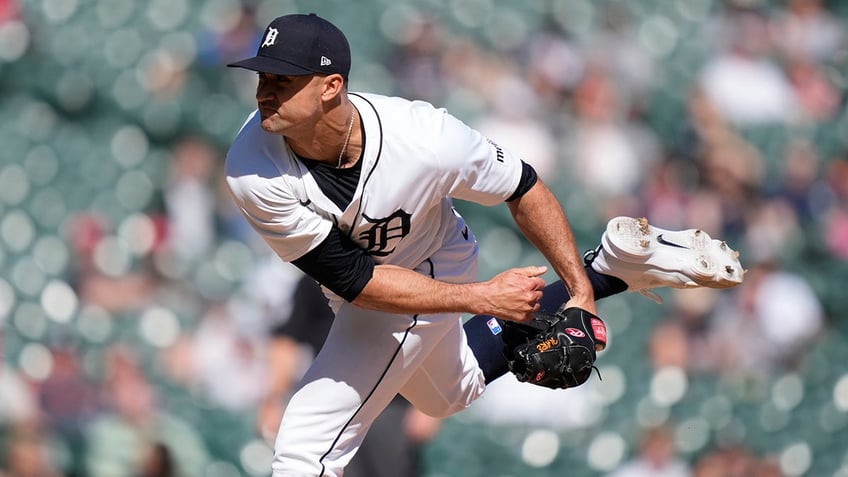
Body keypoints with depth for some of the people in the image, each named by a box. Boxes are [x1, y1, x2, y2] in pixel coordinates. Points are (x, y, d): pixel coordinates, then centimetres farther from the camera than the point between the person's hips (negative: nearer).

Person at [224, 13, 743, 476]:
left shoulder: (423, 139, -36)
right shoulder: (253, 171, -31)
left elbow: (523, 189, -16)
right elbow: (354, 280, -27)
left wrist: (580, 291, -17)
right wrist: (480, 297, -30)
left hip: (428, 276, -4)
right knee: (456, 390, 32)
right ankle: (613, 265, 38)